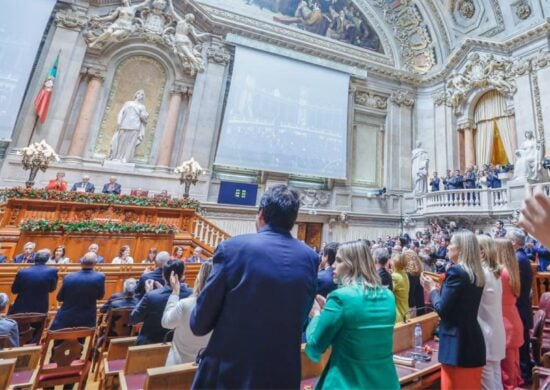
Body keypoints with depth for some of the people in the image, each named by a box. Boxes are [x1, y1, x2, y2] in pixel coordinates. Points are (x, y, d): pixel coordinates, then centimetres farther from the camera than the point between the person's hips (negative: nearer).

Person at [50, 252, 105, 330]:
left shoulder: (69, 277, -11)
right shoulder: (100, 277, -17)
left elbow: (59, 298, 3)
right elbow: (100, 296, -2)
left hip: (66, 317, 1)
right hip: (87, 318, -1)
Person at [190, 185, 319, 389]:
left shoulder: (232, 247, -17)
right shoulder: (310, 258, -6)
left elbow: (199, 324, -10)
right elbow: (301, 319, 6)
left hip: (229, 371, -2)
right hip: (284, 372, 3)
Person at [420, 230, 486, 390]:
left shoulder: (456, 272, -20)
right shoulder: (476, 273, 7)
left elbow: (442, 309, -19)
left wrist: (432, 289, -4)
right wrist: (438, 288, 11)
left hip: (457, 344, -8)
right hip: (473, 341, 9)